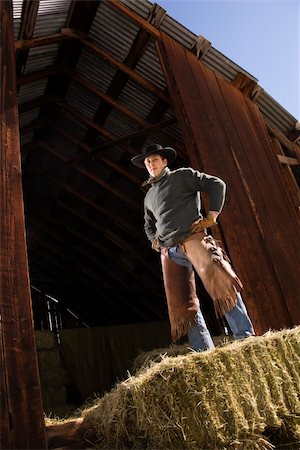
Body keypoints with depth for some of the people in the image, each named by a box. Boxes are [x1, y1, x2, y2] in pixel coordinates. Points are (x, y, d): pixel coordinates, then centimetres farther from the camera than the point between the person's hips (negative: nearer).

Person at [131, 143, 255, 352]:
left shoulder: (182, 176, 9)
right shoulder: (149, 196, 26)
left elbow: (216, 184, 2)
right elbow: (148, 224, 39)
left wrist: (211, 217, -6)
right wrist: (154, 239, 18)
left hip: (192, 237, -6)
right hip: (169, 252, 6)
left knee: (219, 282, -24)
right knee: (181, 303, 0)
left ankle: (246, 337, -19)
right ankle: (205, 351, 4)